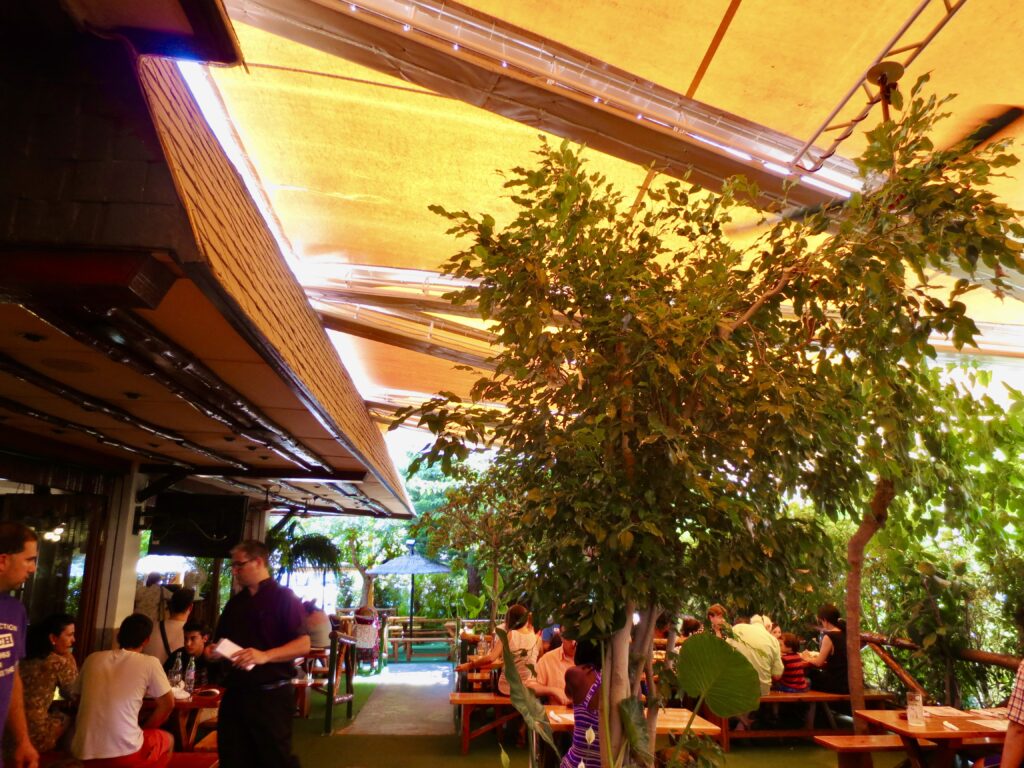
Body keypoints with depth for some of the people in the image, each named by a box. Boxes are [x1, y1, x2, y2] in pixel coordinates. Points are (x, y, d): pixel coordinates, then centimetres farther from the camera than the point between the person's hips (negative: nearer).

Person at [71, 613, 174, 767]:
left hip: (82, 754, 5)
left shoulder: (92, 659, 8)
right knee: (168, 740, 27)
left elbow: (78, 698, 20)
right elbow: (168, 704, 5)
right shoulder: (149, 663, -3)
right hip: (122, 754, -5)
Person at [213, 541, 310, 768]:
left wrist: (265, 656, -26)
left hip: (270, 694, -7)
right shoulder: (235, 602, 14)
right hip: (235, 693, 7)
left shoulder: (283, 597, -8)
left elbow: (303, 644, -15)